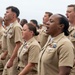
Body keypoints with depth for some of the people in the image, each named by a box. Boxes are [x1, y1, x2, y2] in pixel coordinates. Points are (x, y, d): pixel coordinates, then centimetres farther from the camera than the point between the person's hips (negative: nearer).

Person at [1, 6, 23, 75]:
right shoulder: (10, 27, 11)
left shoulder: (17, 27, -18)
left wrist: (11, 60, -25)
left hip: (15, 59, -9)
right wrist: (5, 54, 22)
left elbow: (18, 45, -24)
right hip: (11, 58, 9)